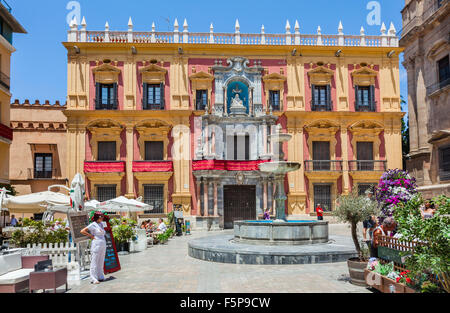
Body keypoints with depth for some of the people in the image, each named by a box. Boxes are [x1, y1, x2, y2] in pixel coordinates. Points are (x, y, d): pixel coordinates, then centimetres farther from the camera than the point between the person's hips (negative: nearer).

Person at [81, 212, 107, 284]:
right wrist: (91, 236, -11)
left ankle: (100, 277, 18)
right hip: (96, 244, -8)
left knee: (101, 262, 11)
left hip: (103, 245, 8)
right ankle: (93, 279, -3)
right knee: (95, 262, -5)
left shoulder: (101, 224, 15)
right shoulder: (93, 225, -8)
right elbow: (82, 231, -13)